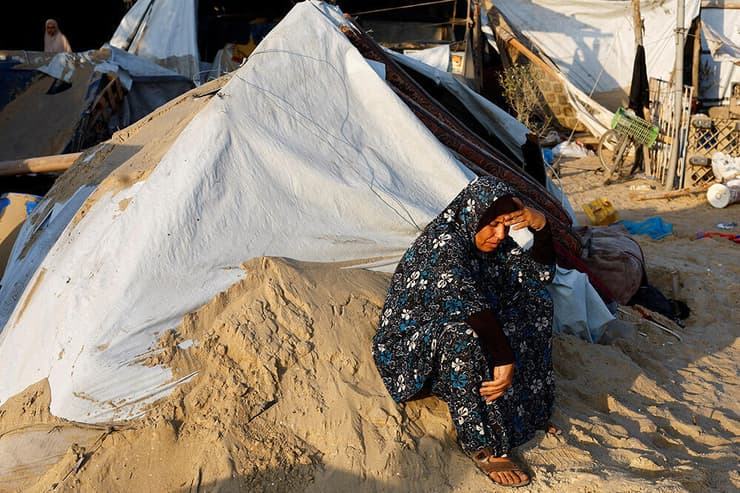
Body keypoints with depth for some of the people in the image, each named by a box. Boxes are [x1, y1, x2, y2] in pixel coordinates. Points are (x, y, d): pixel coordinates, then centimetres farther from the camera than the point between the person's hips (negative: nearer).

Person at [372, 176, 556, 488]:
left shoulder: (494, 243, -2)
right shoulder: (443, 243, -28)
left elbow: (542, 272, 0)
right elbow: (466, 301, -42)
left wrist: (539, 225, -17)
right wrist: (505, 361, -47)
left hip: (450, 331, 9)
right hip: (410, 348, -8)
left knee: (534, 303, -1)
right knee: (465, 334, -39)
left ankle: (527, 410, 5)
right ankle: (483, 446, -27)